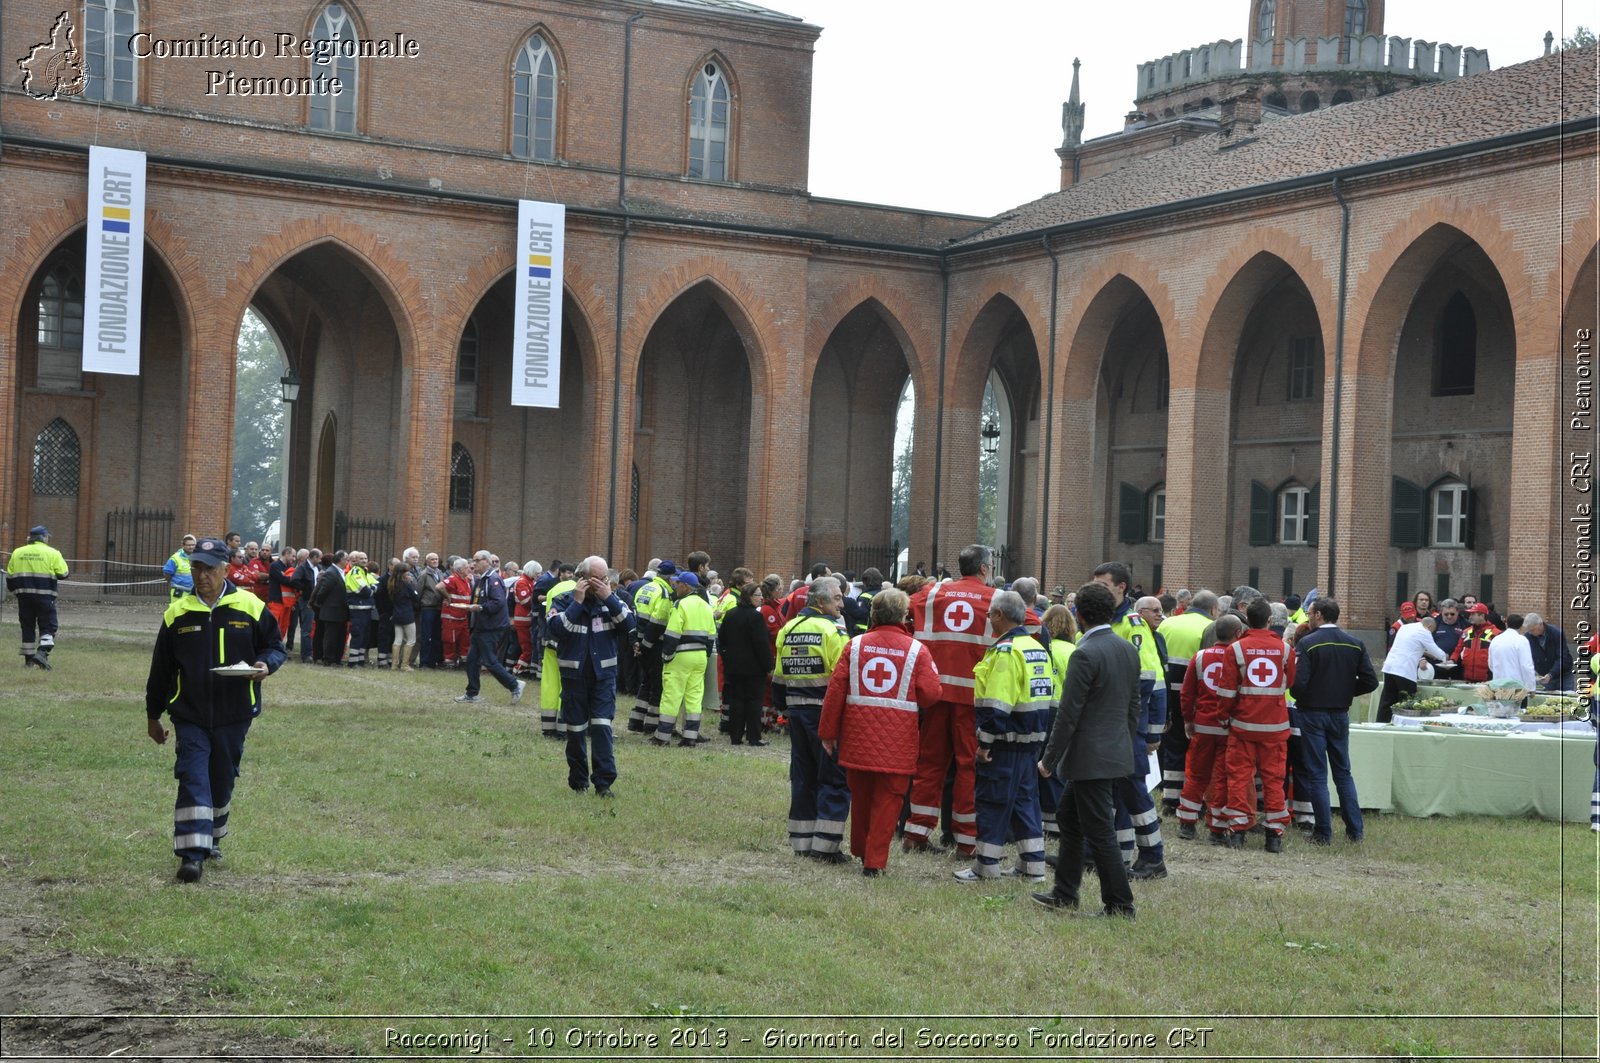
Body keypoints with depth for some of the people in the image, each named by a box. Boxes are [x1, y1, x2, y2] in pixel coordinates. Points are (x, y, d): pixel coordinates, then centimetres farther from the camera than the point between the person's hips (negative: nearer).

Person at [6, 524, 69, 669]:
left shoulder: (17, 553, 7)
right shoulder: (52, 553, -4)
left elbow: (9, 576, 9)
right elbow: (63, 574, -4)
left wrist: (13, 589, 25)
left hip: (23, 596, 4)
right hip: (45, 596, -4)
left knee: (27, 626, 12)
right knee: (48, 626, 2)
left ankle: (28, 660, 13)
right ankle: (42, 652, -20)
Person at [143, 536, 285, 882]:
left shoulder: (251, 607, -3)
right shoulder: (177, 613, 1)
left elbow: (276, 646, 7)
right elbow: (161, 668, 9)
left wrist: (265, 664, -17)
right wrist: (153, 716, 12)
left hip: (233, 714, 0)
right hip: (190, 714, 0)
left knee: (222, 779, 12)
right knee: (193, 778, -10)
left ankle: (213, 838, 33)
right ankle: (192, 853, -11)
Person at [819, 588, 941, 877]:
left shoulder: (856, 645, 1)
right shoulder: (917, 650, -5)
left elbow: (835, 689, 0)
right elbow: (930, 695, -9)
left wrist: (828, 732, 7)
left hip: (858, 737, 3)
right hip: (897, 742, -3)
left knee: (861, 795, 19)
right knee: (887, 799, 5)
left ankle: (860, 850, 35)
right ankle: (874, 861, 3)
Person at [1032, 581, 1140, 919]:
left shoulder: (1085, 655, -19)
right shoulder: (1129, 650, 7)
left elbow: (1068, 714, -18)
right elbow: (1134, 705, 15)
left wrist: (1049, 759, -11)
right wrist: (1127, 745, 25)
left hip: (1091, 758, -9)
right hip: (1118, 751, 9)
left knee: (1099, 832, -1)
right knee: (1068, 816, 21)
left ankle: (1120, 905, 4)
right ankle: (1064, 893, 28)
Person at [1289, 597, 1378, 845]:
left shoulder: (1307, 644, -14)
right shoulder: (1355, 645, 2)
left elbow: (1298, 682, -21)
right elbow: (1370, 682, -2)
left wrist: (1300, 698, 0)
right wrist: (1345, 691, 11)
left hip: (1313, 713, -5)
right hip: (1340, 714, 5)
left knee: (1316, 774, 2)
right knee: (1343, 772, 15)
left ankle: (1323, 833, 2)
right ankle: (1355, 829, 15)